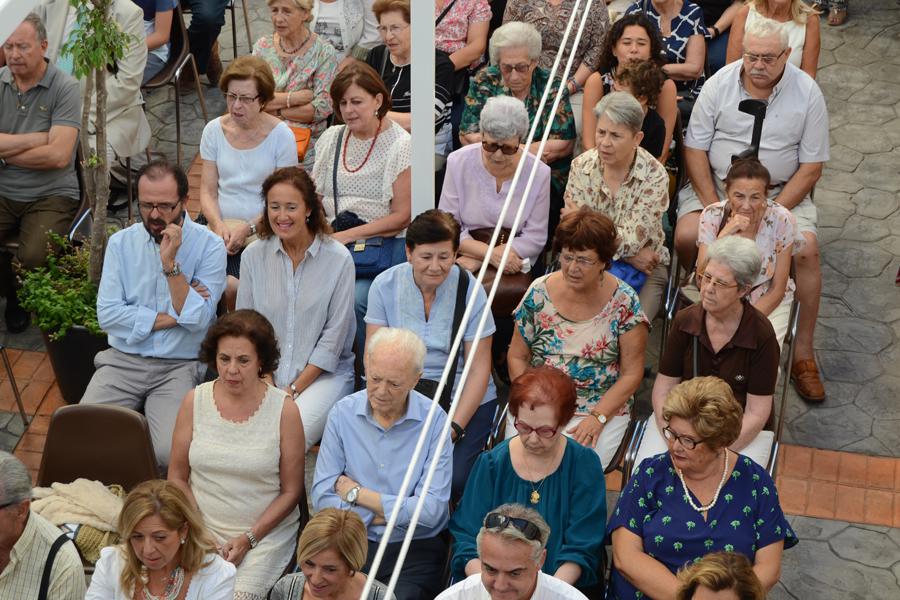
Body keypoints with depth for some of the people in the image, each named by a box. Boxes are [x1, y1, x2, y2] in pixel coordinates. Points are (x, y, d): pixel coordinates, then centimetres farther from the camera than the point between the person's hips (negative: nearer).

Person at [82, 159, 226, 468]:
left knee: (169, 453, -26)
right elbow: (107, 314, -4)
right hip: (124, 360, 3)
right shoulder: (121, 242, 5)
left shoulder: (209, 246, -4)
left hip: (180, 365, -2)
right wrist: (170, 317, -8)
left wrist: (171, 264, -19)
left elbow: (198, 320, -13)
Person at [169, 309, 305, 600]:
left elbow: (291, 491, -1)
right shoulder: (195, 401, 1)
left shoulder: (284, 409, -6)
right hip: (202, 525, 2)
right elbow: (177, 478, 7)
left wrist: (248, 539, -10)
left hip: (266, 532, -2)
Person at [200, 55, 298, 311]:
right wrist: (219, 226, -11)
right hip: (221, 226, 3)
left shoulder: (281, 136, -3)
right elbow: (208, 191, 7)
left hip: (263, 231, -2)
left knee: (234, 287, -26)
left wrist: (248, 228, -15)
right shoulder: (214, 131, 7)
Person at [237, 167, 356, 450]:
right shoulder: (253, 256, 5)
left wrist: (294, 390, -10)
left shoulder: (338, 259, -4)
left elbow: (334, 335, -5)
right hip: (264, 372, 2)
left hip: (323, 374, -2)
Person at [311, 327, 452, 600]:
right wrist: (392, 512, -8)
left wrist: (357, 494, -6)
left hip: (416, 547, -2)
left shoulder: (434, 420, -5)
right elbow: (322, 498, -3)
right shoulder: (342, 413, 1)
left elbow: (431, 510, -12)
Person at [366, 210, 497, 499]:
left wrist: (455, 427, -17)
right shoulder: (385, 285, -3)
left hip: (465, 399, -1)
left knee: (453, 479, -23)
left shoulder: (470, 290, -7)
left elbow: (479, 367, -6)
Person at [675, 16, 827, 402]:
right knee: (687, 236, -27)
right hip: (715, 185, 1)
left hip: (782, 193, 0)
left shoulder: (807, 93, -8)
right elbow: (695, 149, -4)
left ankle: (802, 353, -11)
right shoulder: (720, 84, -6)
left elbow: (811, 167, -6)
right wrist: (713, 207, -14)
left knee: (806, 249, -25)